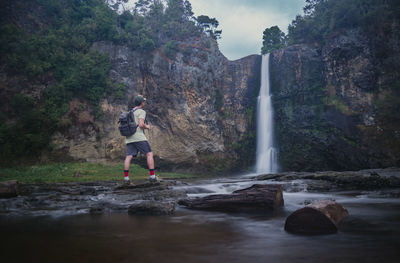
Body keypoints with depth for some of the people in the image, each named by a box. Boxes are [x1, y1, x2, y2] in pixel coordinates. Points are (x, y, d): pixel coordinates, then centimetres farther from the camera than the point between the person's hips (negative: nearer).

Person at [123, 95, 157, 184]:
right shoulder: (141, 112, -1)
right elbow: (141, 124, -16)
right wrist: (147, 127, 6)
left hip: (129, 138, 7)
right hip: (139, 137, -7)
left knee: (128, 157, -2)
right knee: (149, 154, -1)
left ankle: (126, 178, -13)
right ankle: (152, 176, -5)